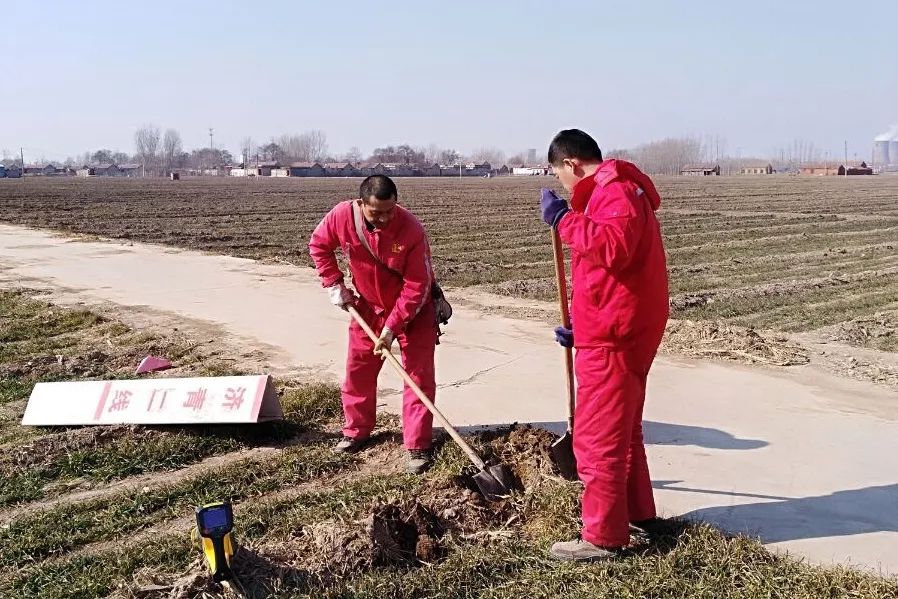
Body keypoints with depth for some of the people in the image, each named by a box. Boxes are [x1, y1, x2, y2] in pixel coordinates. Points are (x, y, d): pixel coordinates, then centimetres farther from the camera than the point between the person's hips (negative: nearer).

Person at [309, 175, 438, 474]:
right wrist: (334, 284, -6)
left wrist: (392, 328, -27)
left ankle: (418, 447, 1)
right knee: (358, 370, 12)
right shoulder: (342, 216, -21)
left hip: (413, 309, -4)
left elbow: (416, 287, -27)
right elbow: (318, 245, 1)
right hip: (368, 306, 4)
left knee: (419, 376, -5)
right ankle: (356, 431, 31)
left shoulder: (411, 229, -31)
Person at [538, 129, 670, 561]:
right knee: (622, 430, 21)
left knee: (598, 437, -4)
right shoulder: (609, 192, 21)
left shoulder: (615, 190, -14)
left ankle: (603, 538, 5)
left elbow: (613, 249, -34)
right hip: (616, 331, 11)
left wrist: (565, 219, -26)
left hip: (613, 338, -11)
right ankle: (638, 513, 34)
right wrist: (579, 327, 19)